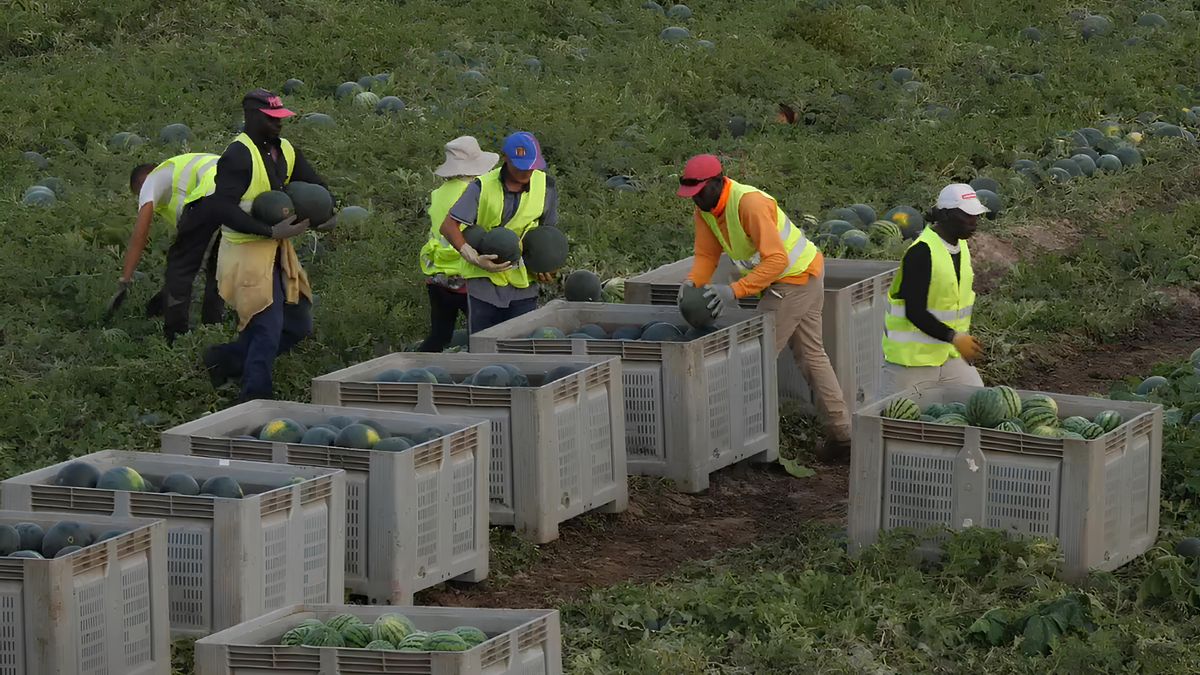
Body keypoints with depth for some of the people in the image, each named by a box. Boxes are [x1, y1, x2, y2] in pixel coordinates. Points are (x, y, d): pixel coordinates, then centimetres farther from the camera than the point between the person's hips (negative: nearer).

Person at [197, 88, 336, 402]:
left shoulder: (285, 151, 8)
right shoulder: (238, 156, -18)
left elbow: (316, 187, 19)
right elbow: (218, 209, -26)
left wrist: (327, 216, -4)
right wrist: (271, 231, -27)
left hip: (277, 251, 9)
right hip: (247, 255, -9)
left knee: (298, 325, 13)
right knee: (267, 331, -10)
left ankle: (225, 359, 26)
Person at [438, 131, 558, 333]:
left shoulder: (545, 186, 2)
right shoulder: (483, 186, -8)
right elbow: (448, 226, -8)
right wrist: (475, 259, -20)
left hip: (523, 283, 2)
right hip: (484, 280, -2)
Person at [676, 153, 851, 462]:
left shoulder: (750, 203, -31)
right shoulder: (704, 210, -3)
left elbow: (776, 260, -35)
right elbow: (706, 255, -2)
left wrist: (736, 290, -42)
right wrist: (693, 281, -24)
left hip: (795, 281, -10)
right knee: (811, 355, 18)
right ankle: (842, 435, 25)